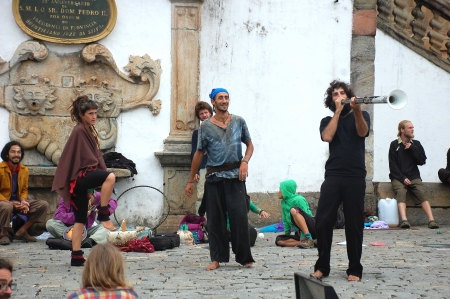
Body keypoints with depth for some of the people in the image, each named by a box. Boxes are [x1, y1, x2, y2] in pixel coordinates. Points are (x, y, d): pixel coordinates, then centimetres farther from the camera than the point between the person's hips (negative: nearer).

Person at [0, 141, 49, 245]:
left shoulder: (24, 170, 4)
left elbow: (24, 190, 12)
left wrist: (23, 201, -11)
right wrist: (10, 203, -24)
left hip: (18, 202, 6)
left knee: (44, 205, -10)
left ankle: (21, 232, -7)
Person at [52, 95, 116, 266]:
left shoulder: (88, 130, 18)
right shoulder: (79, 131, -11)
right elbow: (86, 157, -15)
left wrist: (100, 174, 12)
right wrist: (103, 178, -11)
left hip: (83, 177, 10)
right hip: (79, 176, -10)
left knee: (80, 219, 7)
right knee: (110, 177, -31)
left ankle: (76, 257, 7)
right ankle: (103, 215, -19)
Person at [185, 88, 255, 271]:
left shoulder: (239, 122, 6)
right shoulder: (205, 126, 4)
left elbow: (249, 145, 13)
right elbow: (199, 154, 8)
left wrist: (245, 161, -8)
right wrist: (191, 181, 8)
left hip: (235, 177, 0)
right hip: (214, 178, 0)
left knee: (239, 217, -4)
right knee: (215, 219, 2)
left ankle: (244, 257, 4)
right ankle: (217, 258, 9)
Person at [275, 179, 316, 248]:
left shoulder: (298, 200, -11)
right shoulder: (283, 202, 11)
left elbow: (304, 216, -18)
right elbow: (286, 221, 17)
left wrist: (303, 238, -24)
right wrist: (287, 236, 12)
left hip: (312, 229, -7)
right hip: (299, 233, 7)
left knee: (294, 210, -29)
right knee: (279, 240, -12)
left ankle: (308, 239, -31)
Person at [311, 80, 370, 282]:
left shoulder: (361, 115, 12)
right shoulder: (328, 121, 15)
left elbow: (362, 132, -9)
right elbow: (327, 137, -7)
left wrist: (357, 110, -24)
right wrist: (338, 111, -2)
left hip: (356, 177, -1)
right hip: (333, 176, 1)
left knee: (354, 224, -1)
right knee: (323, 222, -7)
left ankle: (354, 269, 7)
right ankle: (322, 266, 3)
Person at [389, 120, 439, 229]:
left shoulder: (416, 144, 15)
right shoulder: (394, 145, 6)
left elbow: (422, 161, 7)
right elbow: (392, 165, -1)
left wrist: (412, 149, -4)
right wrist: (402, 178, -12)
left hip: (414, 176, 2)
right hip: (398, 177, -2)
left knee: (421, 194, -24)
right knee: (401, 193, -31)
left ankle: (431, 220, -37)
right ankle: (404, 220, -48)